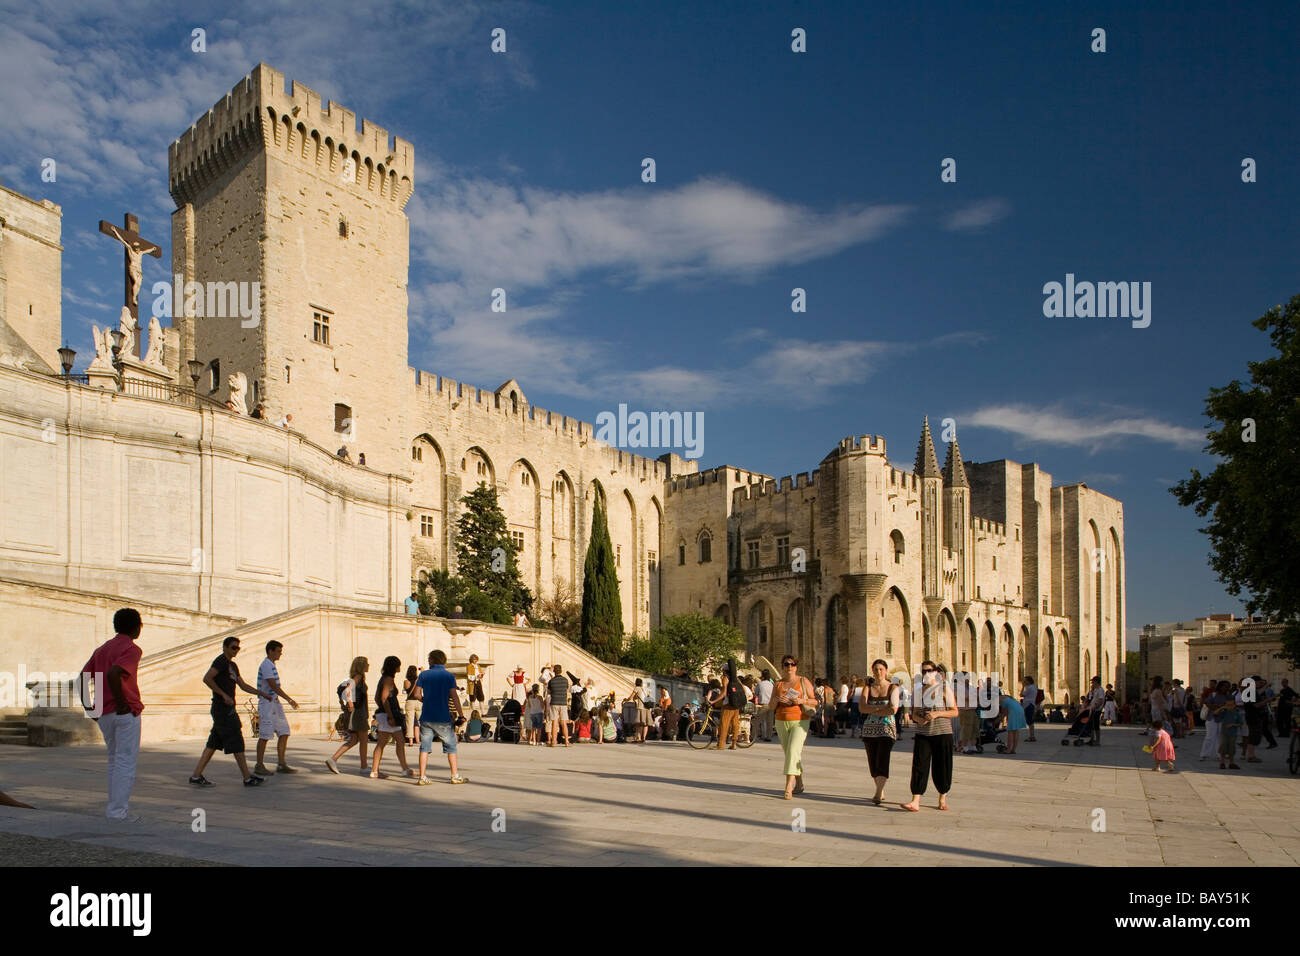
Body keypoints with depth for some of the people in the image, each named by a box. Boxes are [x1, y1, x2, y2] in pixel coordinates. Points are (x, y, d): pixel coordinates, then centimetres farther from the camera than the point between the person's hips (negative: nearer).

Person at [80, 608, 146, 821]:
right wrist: (122, 703, -18)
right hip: (126, 714, -8)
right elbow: (113, 674, -26)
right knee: (126, 761, -2)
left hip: (103, 714, 8)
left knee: (114, 761, 17)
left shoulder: (102, 648, 16)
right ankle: (118, 810, -4)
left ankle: (117, 806, 20)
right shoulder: (131, 649, -10)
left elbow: (83, 678, 11)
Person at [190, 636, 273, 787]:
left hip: (228, 709, 10)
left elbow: (243, 686, 24)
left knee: (214, 743, 10)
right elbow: (207, 678, -20)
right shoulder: (221, 661, -9)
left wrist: (262, 694, 17)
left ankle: (196, 775, 11)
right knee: (237, 742, -6)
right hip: (223, 708, -10)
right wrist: (224, 695, -20)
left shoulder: (233, 665, 20)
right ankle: (248, 778, -2)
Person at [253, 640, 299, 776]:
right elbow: (274, 686, -20)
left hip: (275, 703, 10)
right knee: (265, 736, -4)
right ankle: (259, 766, 4)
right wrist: (289, 700, -20)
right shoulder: (266, 665, -14)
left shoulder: (271, 665, 17)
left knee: (284, 732, 6)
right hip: (267, 704, -10)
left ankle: (281, 764, 9)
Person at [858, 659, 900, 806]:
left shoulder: (893, 688, 3)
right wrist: (881, 708, -15)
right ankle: (881, 792, 20)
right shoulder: (868, 687, 9)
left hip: (887, 729, -3)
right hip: (869, 729, 3)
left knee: (882, 761, -16)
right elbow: (861, 707, -6)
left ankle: (878, 794, -22)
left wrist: (872, 710, -8)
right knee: (873, 763, 5)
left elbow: (893, 709, -12)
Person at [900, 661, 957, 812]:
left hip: (942, 733, -2)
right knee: (919, 766, -7)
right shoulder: (919, 690, 11)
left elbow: (955, 712, -2)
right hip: (922, 733, 2)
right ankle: (915, 802, -11)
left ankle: (943, 799, 23)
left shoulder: (944, 688, 0)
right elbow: (914, 713, 14)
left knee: (942, 767, 4)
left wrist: (937, 714, -16)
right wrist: (919, 719, -9)